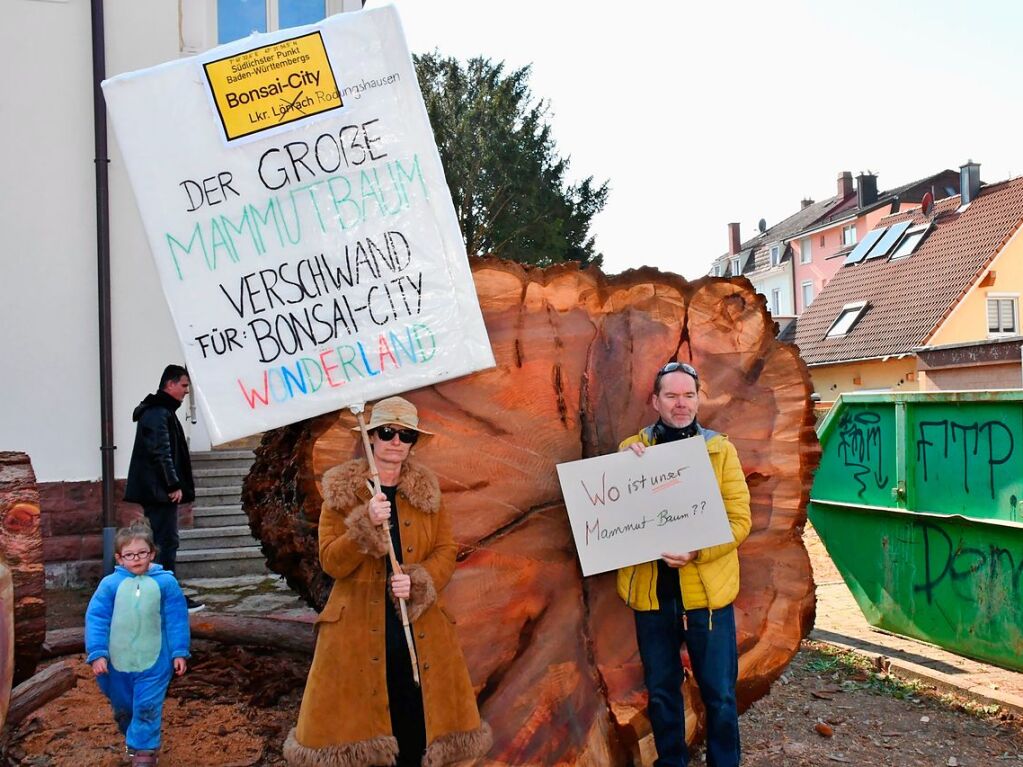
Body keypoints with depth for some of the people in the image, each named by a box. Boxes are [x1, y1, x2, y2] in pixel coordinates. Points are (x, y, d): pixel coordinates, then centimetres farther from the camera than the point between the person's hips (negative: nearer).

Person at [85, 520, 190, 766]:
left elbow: (176, 620, -3)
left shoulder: (165, 582, -7)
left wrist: (179, 652, -4)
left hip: (154, 661, -2)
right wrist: (97, 653, -10)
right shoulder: (110, 584, -7)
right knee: (122, 706, 20)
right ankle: (130, 733, 45)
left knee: (147, 707, 0)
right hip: (118, 662, 2)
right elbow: (96, 619, -4)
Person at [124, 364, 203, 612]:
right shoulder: (158, 413, -14)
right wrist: (174, 485, -19)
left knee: (163, 541, 13)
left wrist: (174, 485, 20)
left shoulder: (160, 411, 19)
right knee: (166, 542, -7)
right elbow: (161, 453, -22)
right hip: (160, 490, -11)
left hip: (156, 491, 11)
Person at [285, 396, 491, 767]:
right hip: (359, 627, -2)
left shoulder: (428, 491, 9)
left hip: (419, 626, 2)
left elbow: (446, 552, 5)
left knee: (419, 725, 3)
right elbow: (331, 562, -5)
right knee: (360, 720, -1)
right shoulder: (342, 492, 1)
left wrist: (417, 582, -13)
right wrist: (366, 524, -20)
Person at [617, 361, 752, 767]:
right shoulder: (631, 450, 4)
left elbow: (739, 520, -5)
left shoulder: (720, 449, 0)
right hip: (650, 590, 2)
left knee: (719, 693, 8)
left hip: (707, 589, -1)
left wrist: (696, 553, -20)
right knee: (661, 692, 15)